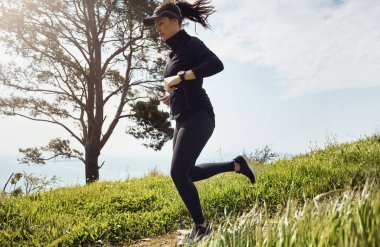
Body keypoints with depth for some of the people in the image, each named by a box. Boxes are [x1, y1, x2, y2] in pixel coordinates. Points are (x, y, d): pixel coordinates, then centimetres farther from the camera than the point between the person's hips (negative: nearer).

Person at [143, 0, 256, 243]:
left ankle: (202, 226, 7)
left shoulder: (190, 43, -6)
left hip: (197, 116, -10)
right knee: (187, 172, 13)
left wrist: (180, 77, -25)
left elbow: (217, 64, -24)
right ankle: (236, 164, 22)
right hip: (183, 119, 10)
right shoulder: (174, 51, 19)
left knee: (178, 173, -11)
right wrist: (173, 95, 11)